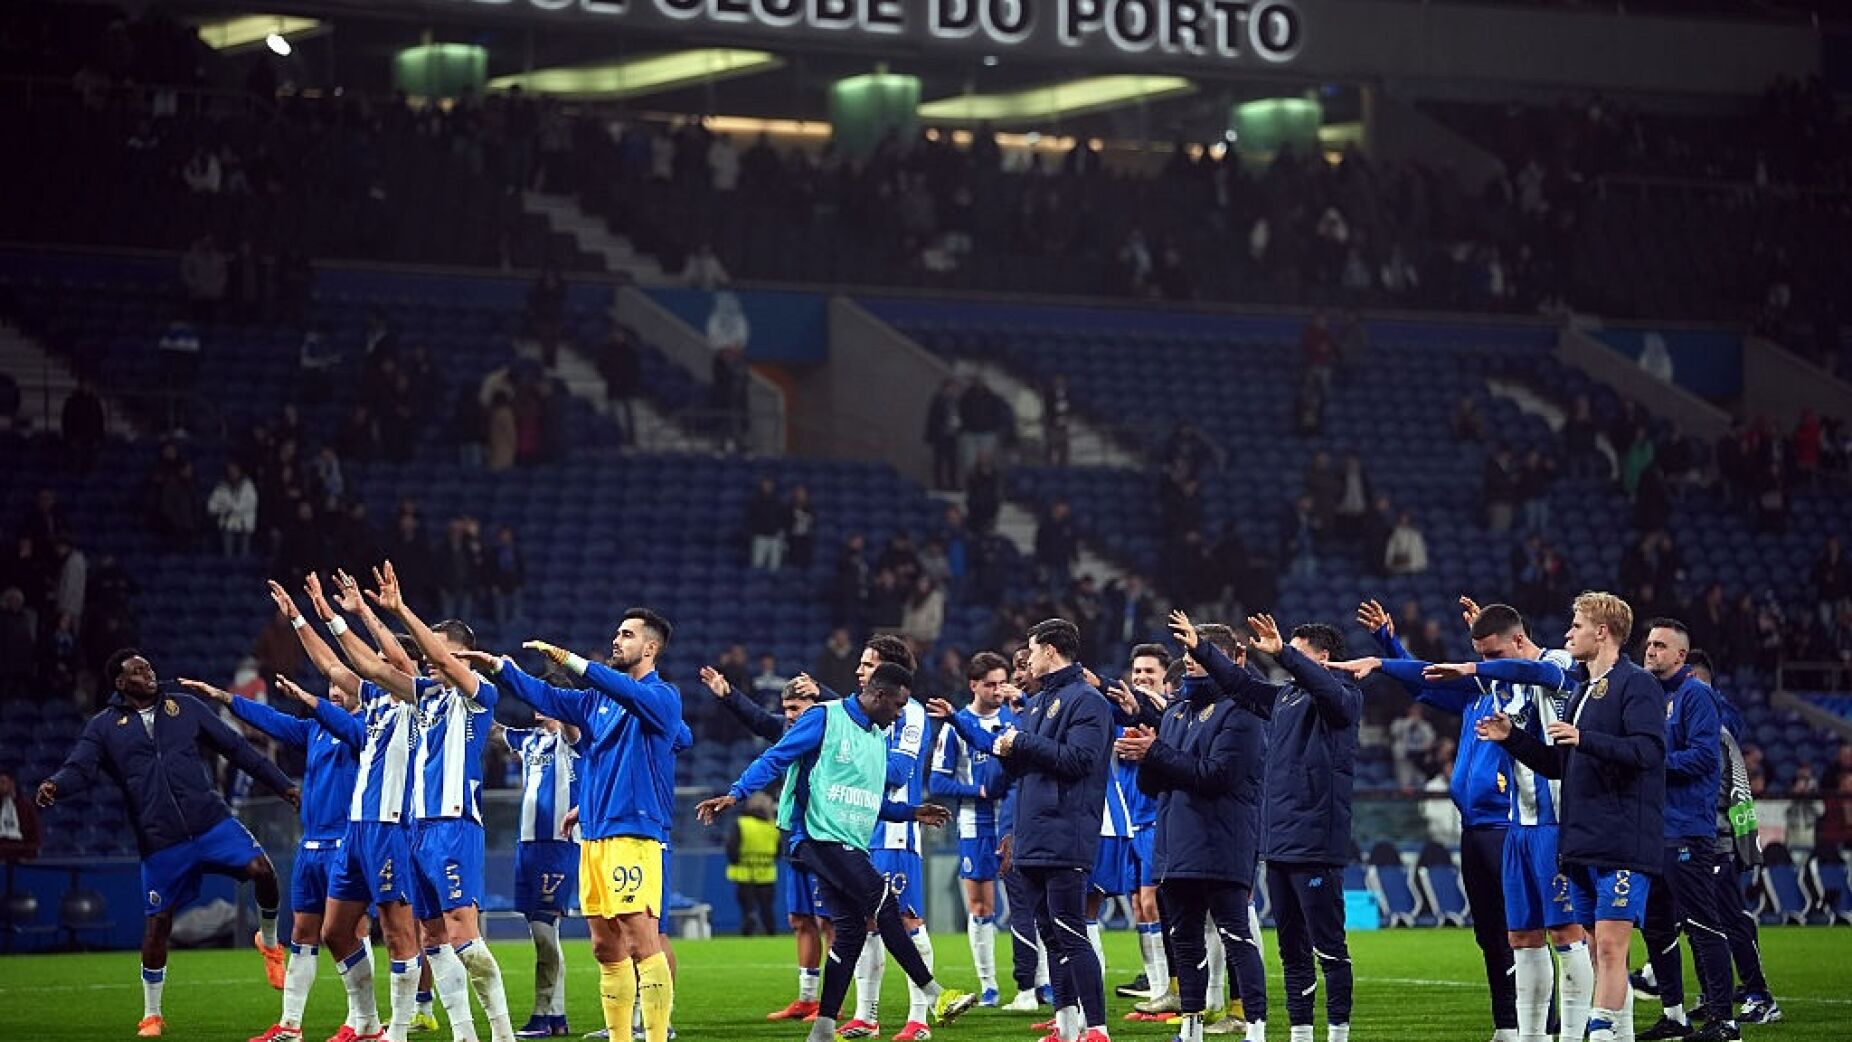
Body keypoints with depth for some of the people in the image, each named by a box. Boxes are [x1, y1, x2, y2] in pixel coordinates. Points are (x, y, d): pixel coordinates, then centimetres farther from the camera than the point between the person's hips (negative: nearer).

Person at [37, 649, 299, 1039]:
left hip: (212, 822, 1)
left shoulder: (185, 707, 9)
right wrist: (54, 786, -32)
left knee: (261, 869, -20)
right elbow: (80, 768, -8)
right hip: (159, 843, -1)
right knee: (157, 924, 2)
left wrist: (283, 785, 12)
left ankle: (269, 941, 9)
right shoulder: (105, 726, 5)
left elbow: (236, 748, 12)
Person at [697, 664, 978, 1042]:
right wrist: (735, 794, -18)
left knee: (851, 930, 3)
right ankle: (936, 996, -14)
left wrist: (912, 812, 13)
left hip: (851, 846, 9)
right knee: (883, 903, -16)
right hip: (820, 837, -9)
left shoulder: (878, 737, 21)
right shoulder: (825, 718, -4)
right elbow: (775, 758, -7)